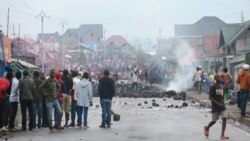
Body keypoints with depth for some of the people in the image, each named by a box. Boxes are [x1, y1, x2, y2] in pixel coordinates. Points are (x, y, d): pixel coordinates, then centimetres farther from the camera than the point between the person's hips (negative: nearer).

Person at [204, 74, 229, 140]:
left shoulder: (222, 87, 11)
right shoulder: (213, 87, -9)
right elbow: (210, 97, -14)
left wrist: (223, 103, 10)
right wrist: (217, 103, -21)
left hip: (222, 106, 5)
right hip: (215, 107, -5)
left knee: (224, 118, -10)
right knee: (214, 120, 4)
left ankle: (222, 135, -7)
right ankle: (207, 128, 36)